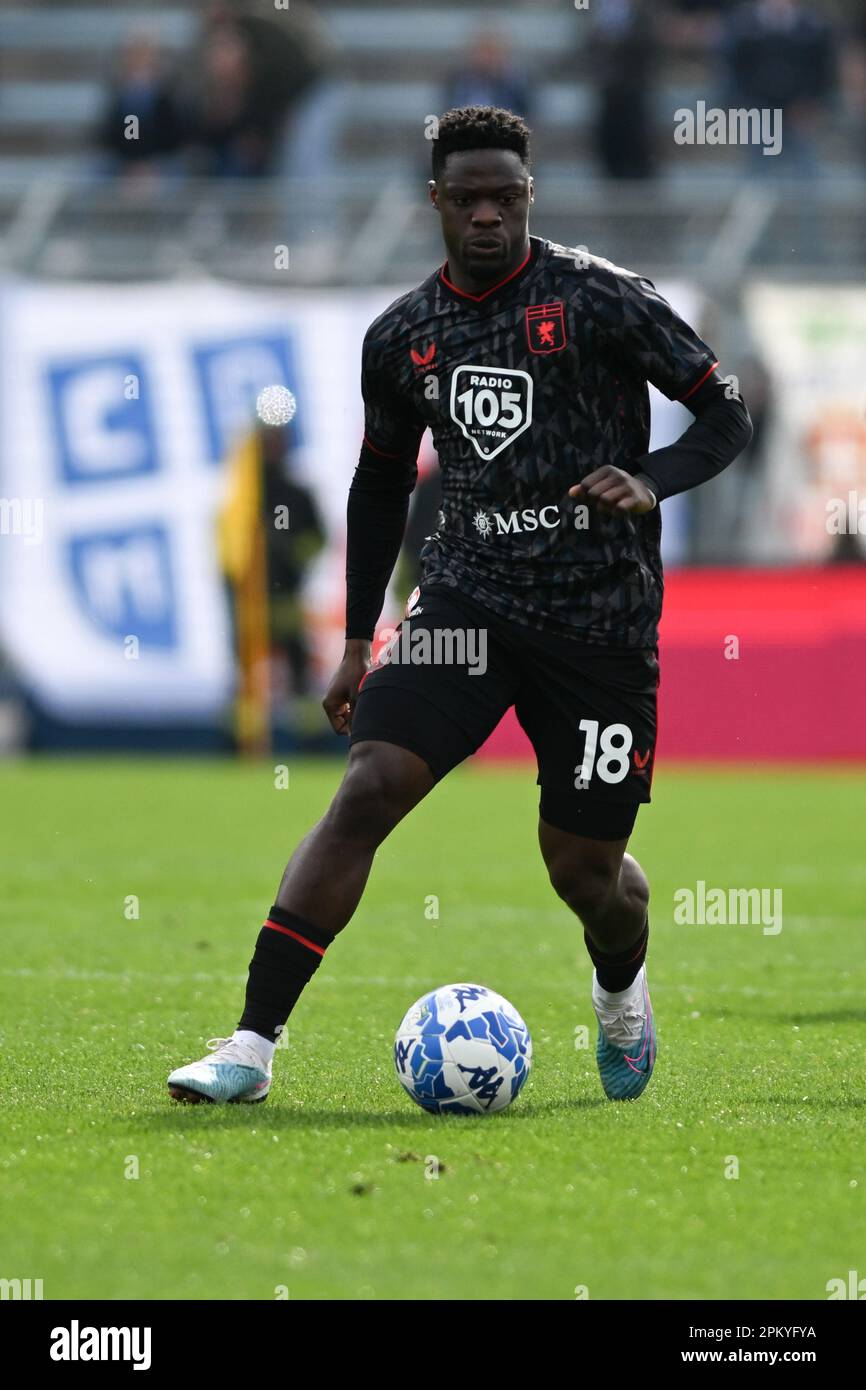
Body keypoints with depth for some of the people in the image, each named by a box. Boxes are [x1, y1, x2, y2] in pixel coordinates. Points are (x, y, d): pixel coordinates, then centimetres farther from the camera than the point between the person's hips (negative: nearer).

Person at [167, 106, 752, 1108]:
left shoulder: (599, 299, -6)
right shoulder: (401, 336, 7)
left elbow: (725, 416, -1)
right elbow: (381, 482, 21)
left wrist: (652, 483, -21)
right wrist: (357, 641, 18)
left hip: (602, 614, -2)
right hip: (468, 598, 2)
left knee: (584, 866, 3)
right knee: (368, 790, -17)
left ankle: (622, 991, 42)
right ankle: (252, 1045, -20)